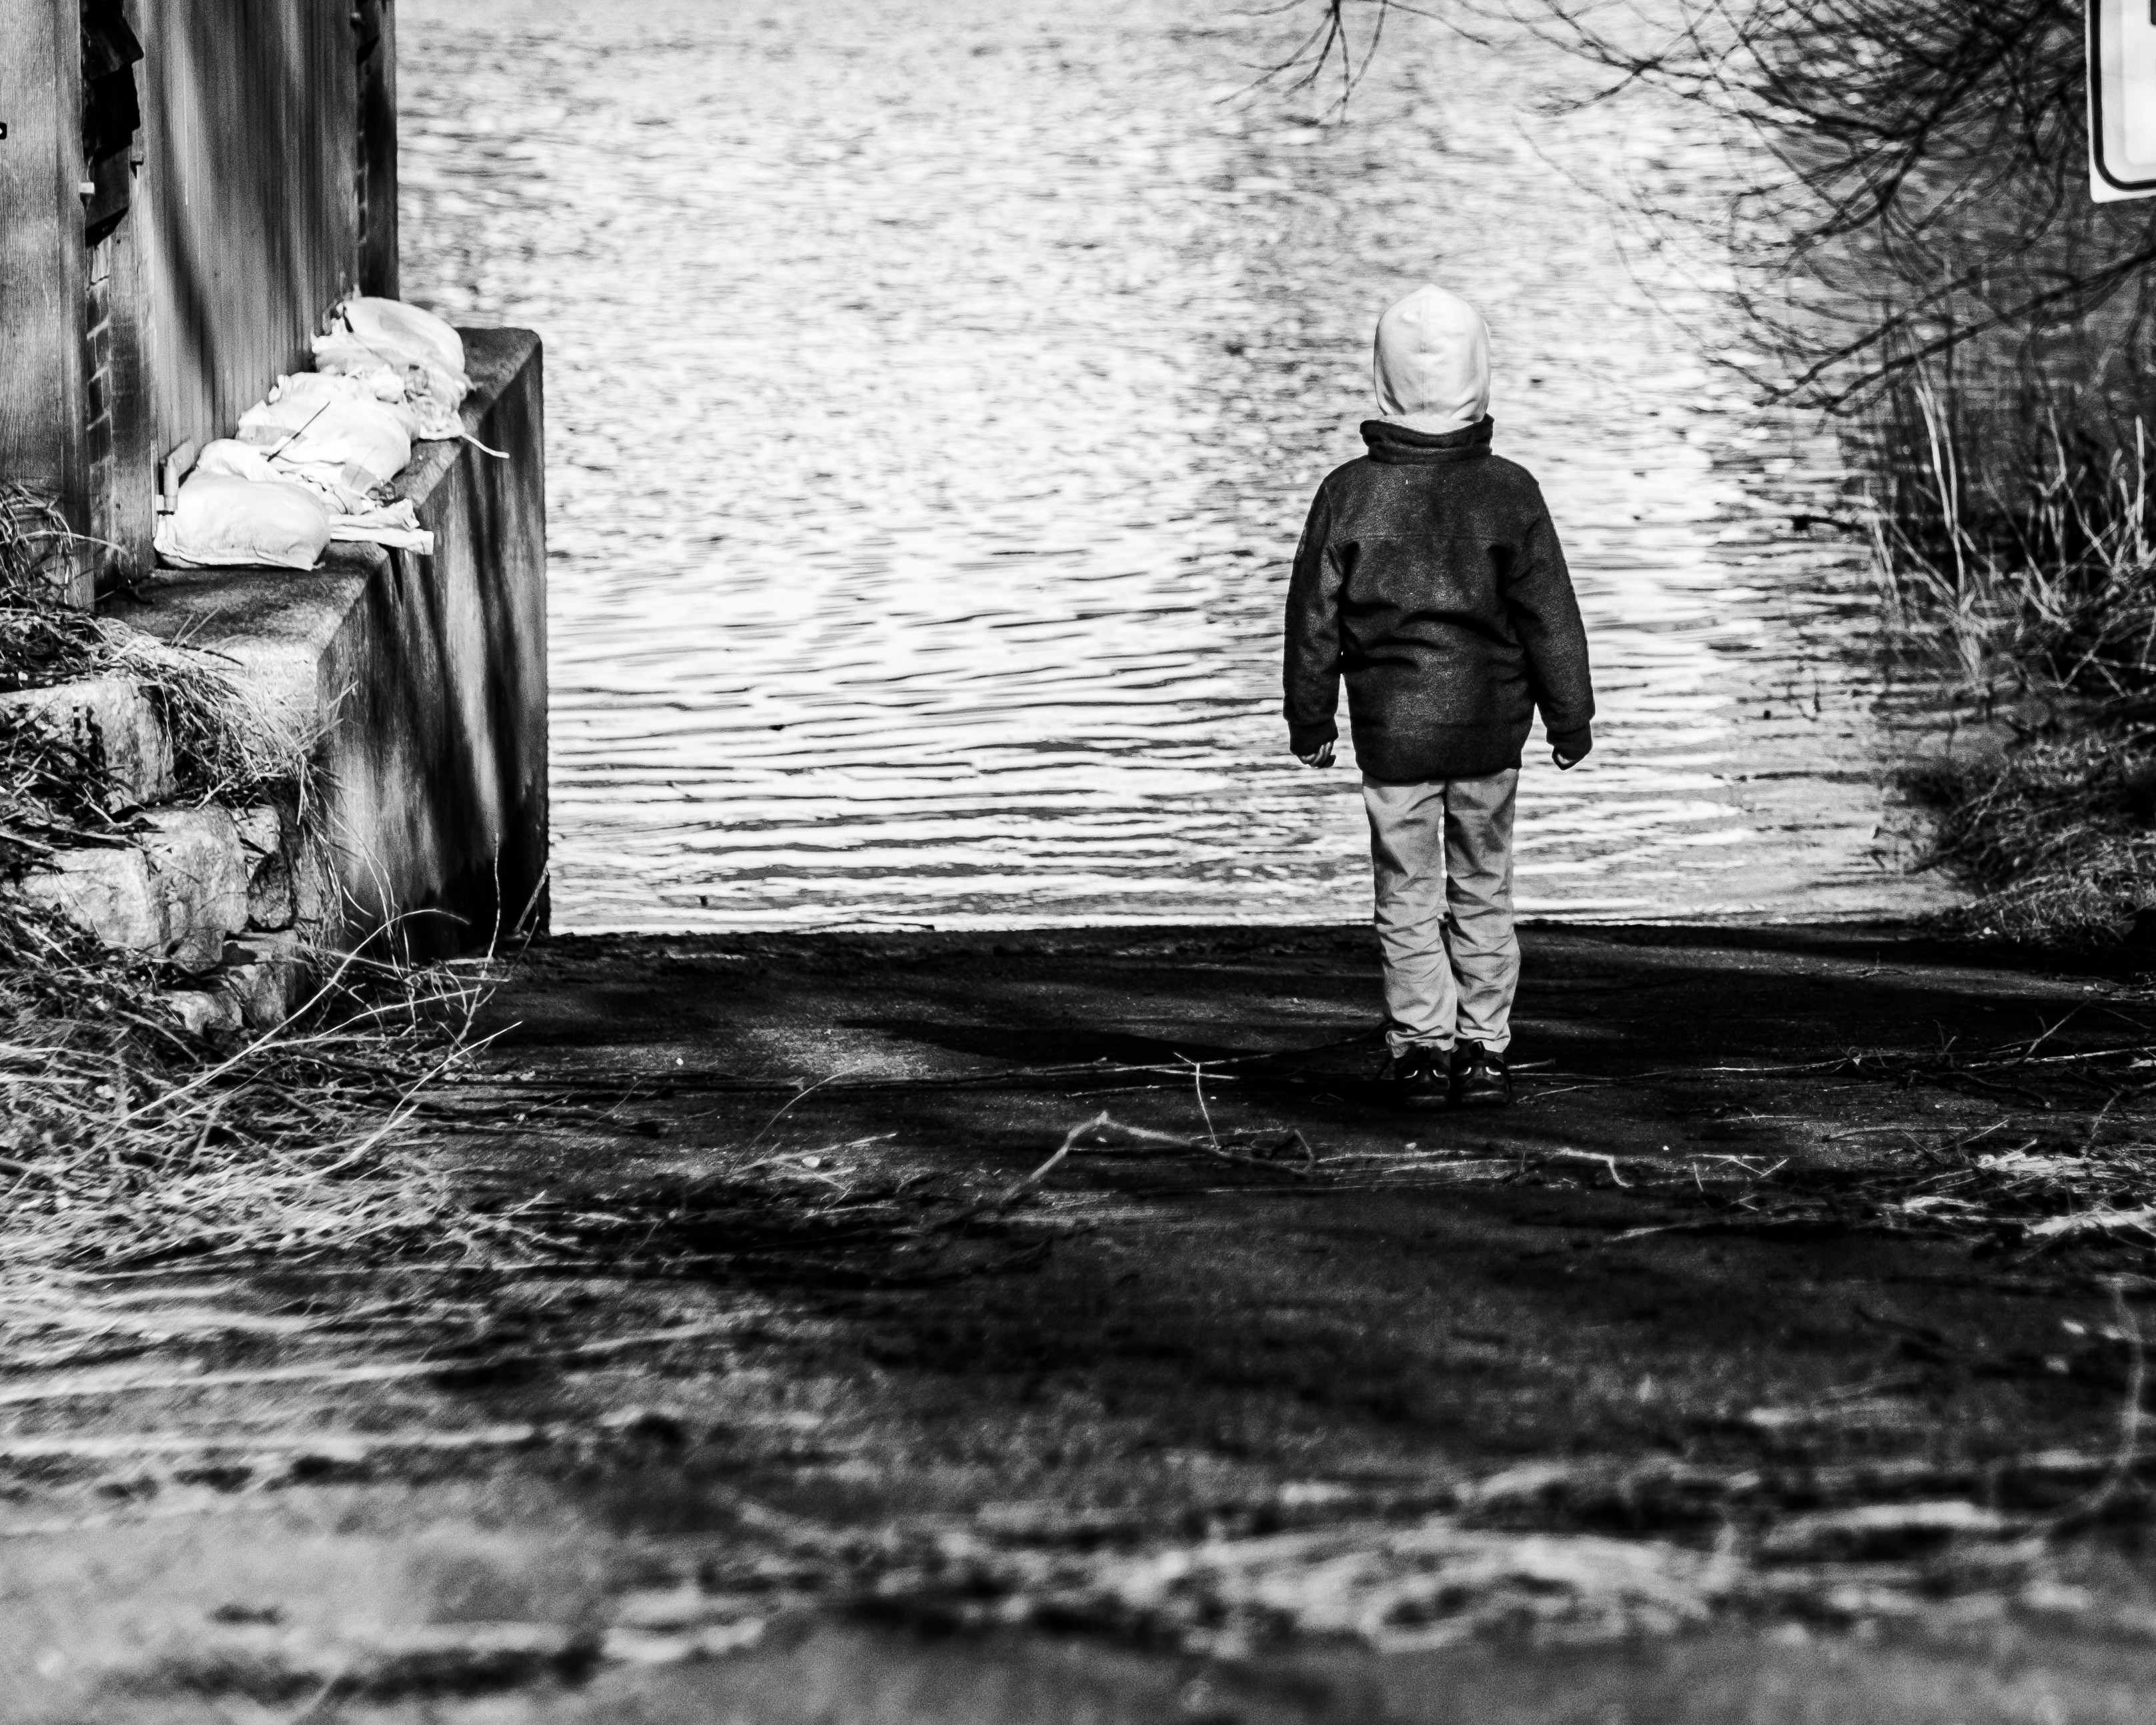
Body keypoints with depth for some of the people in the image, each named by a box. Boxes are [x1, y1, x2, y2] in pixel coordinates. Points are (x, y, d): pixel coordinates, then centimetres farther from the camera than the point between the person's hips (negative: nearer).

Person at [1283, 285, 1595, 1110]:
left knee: (1408, 898, 7)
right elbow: (1551, 617, -3)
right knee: (1483, 893, 11)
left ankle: (1421, 1049, 3)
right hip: (1489, 725, 1)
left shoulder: (1349, 493, -7)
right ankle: (1483, 1049, 12)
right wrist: (1570, 717, 9)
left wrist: (1310, 718, 13)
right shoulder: (1507, 492, -8)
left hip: (1390, 727, 0)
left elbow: (1314, 616, 1)